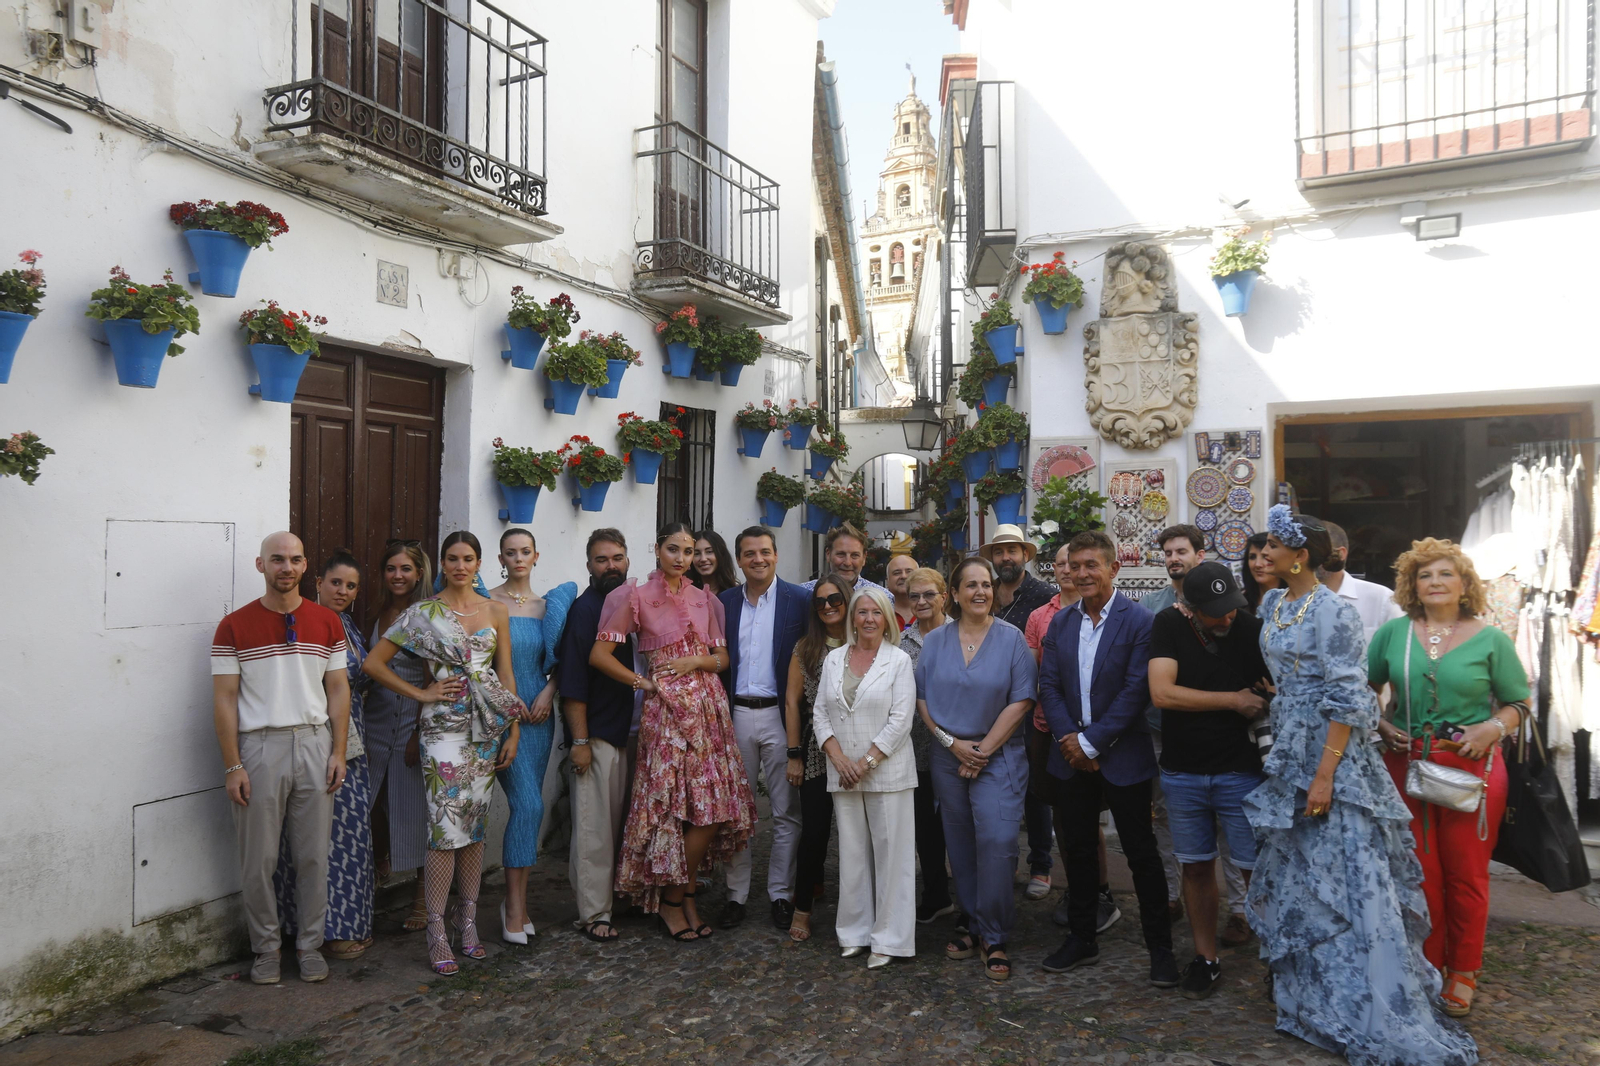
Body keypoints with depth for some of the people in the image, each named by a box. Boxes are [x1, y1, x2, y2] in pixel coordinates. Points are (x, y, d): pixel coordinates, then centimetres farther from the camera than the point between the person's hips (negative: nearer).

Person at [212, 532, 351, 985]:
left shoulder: (327, 622, 6)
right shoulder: (234, 626, -1)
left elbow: (338, 689, 8)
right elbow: (224, 699, -3)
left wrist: (338, 752, 1)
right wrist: (232, 766, -8)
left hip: (314, 743, 2)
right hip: (259, 746, -2)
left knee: (313, 856, 7)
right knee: (259, 859, 5)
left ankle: (310, 944, 21)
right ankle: (266, 947, 21)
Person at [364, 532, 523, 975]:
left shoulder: (496, 611, 9)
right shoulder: (423, 613, 0)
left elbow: (506, 674, 10)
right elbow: (373, 662, 2)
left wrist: (512, 732, 5)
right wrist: (421, 694, -4)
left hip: (487, 728, 4)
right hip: (444, 727, -3)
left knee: (475, 826, 9)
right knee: (446, 827, -7)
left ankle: (468, 922, 20)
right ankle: (437, 933, 2)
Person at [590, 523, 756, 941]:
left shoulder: (705, 599, 13)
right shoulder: (637, 597, -1)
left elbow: (722, 657, 13)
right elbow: (599, 655, -5)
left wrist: (696, 662, -6)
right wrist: (643, 683, -4)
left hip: (709, 707, 5)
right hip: (667, 709, -5)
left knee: (715, 807, 1)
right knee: (676, 807, -5)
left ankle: (683, 895, 17)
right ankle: (670, 902, 13)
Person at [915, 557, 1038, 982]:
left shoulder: (1011, 639, -4)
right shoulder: (935, 641, 4)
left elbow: (1021, 701, -8)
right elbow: (922, 698, 5)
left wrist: (984, 750, -10)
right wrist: (953, 743, -6)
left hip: (999, 756, -3)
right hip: (949, 756, 3)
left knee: (997, 841, -12)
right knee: (960, 845, 9)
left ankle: (994, 938, 2)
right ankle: (973, 925, 24)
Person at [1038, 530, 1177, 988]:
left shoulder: (1139, 621, -11)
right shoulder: (1060, 622, 6)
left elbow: (1136, 691, -15)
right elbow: (1048, 684, 4)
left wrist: (1092, 742, -15)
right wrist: (1068, 738, -9)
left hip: (1122, 756, -5)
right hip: (1071, 756, 5)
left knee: (1142, 854, 5)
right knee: (1077, 851, 14)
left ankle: (1160, 949, 19)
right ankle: (1080, 939, 28)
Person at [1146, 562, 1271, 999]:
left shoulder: (1251, 629, -8)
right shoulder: (1169, 625, -6)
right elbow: (1162, 693, -16)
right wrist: (1234, 700, -14)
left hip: (1240, 771, -1)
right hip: (1182, 772, 1)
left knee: (1257, 868, 1)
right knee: (1197, 865, 12)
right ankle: (1205, 958, 26)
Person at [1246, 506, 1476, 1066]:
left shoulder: (1335, 612, -15)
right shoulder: (1272, 604, 8)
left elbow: (1347, 702, -18)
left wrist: (1325, 775, -20)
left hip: (1332, 755, -8)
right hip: (1287, 753, 8)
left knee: (1343, 876, -3)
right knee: (1295, 873, 15)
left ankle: (1369, 1011, 10)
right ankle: (1307, 994, 31)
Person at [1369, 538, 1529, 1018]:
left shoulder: (1490, 640, 0)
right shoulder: (1393, 633, 4)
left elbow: (1518, 703, 6)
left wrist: (1492, 727, -13)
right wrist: (1380, 723, -3)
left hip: (1472, 767, -1)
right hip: (1407, 763, 2)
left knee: (1466, 874, 6)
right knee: (1419, 872, 9)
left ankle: (1462, 974, 23)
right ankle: (1425, 968, 25)